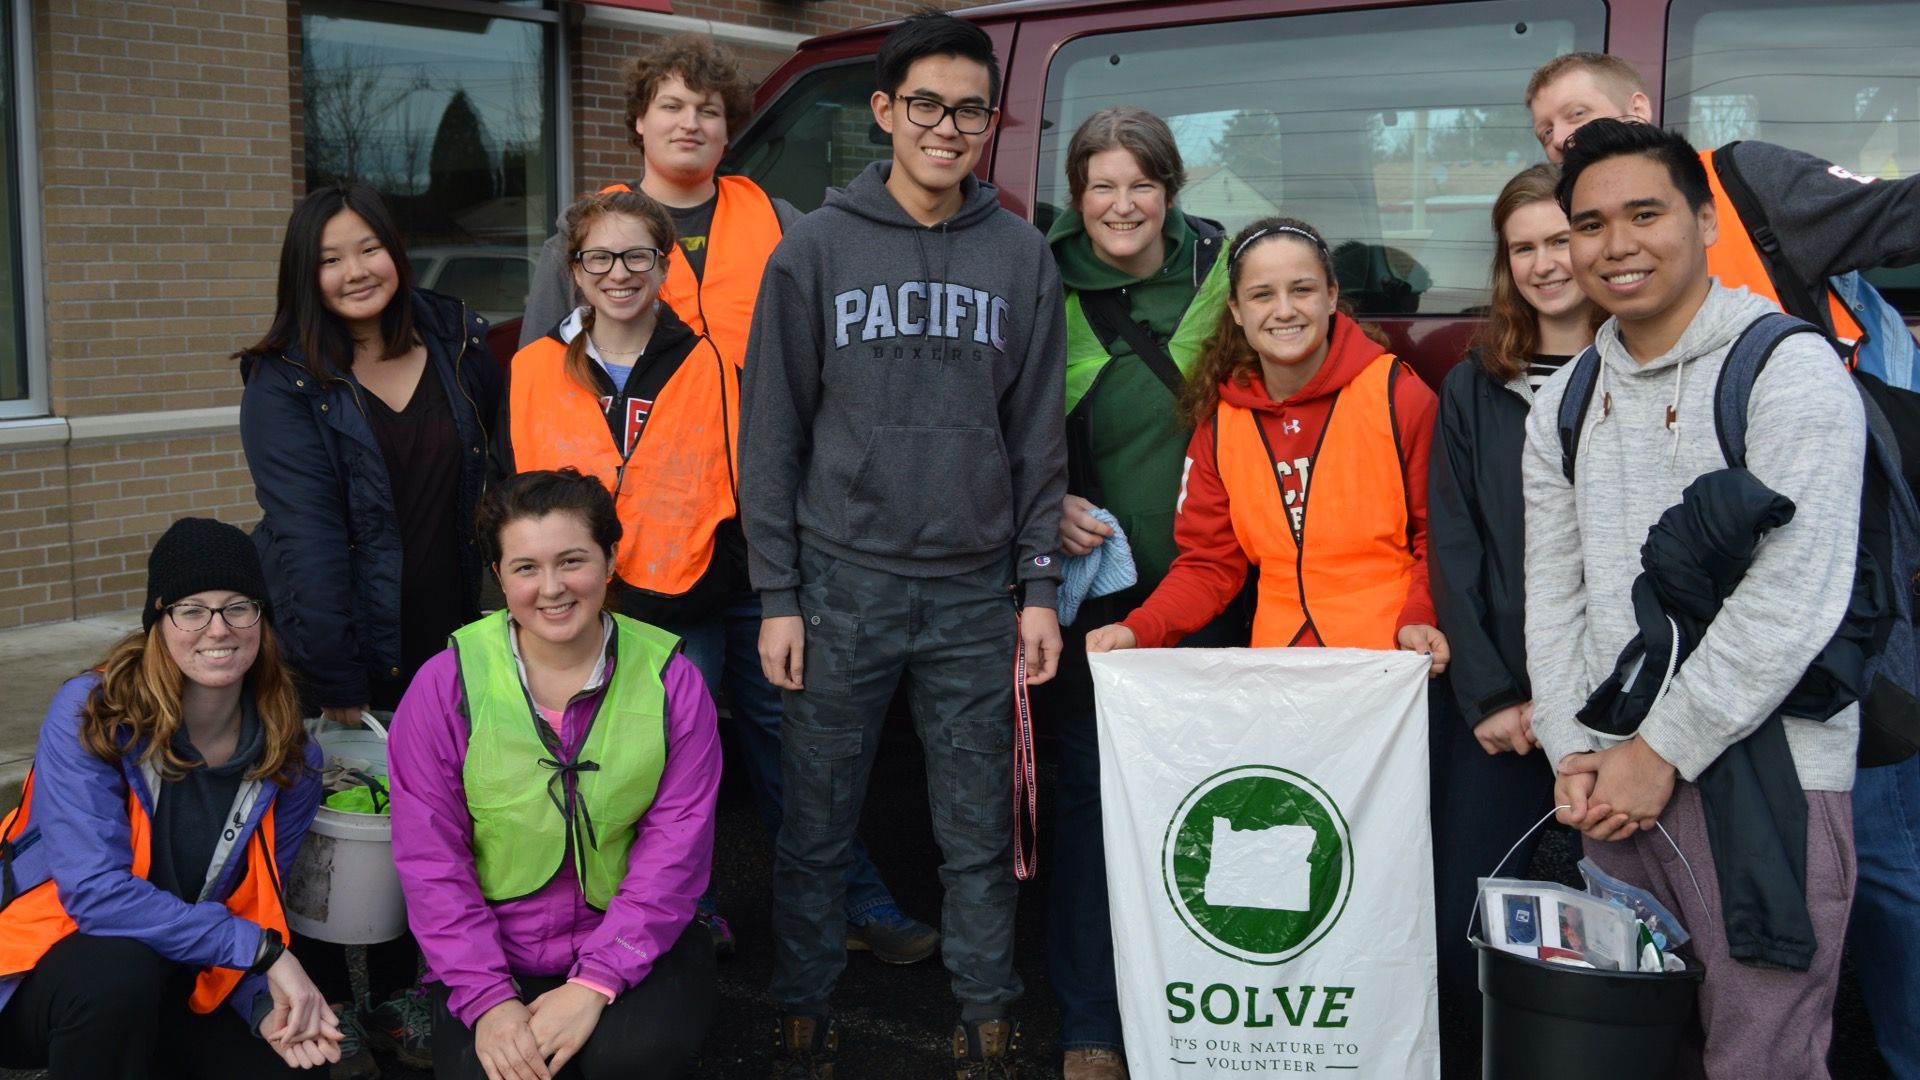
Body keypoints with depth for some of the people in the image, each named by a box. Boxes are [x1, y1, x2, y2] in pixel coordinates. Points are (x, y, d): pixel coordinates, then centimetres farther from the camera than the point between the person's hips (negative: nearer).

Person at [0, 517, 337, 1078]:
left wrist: (267, 1004, -21)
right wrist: (264, 950, -30)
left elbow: (256, 910, 1)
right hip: (50, 969, -5)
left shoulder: (290, 760, -8)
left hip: (174, 987, 5)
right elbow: (96, 889, -28)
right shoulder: (88, 714, -20)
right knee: (119, 967, -36)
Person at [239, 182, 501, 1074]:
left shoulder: (458, 344, 3)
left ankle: (396, 994, 30)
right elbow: (306, 541, -17)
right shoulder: (283, 388, -11)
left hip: (445, 641, 4)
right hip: (343, 652, -4)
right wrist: (335, 684, -21)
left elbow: (498, 468, 15)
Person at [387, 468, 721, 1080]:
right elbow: (430, 860, -6)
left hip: (633, 942, 0)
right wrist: (487, 1000, -15)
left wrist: (596, 983, -18)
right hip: (493, 952, 0)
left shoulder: (670, 679, -6)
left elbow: (675, 845, -9)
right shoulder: (447, 685, -6)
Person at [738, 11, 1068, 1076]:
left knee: (979, 834, 10)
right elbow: (771, 432, 0)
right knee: (816, 829, 7)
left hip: (975, 594, 1)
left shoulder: (1022, 255, 6)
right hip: (842, 587, -1)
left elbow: (1038, 434, 7)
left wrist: (1039, 587, 2)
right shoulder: (816, 247, 1)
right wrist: (778, 594, -4)